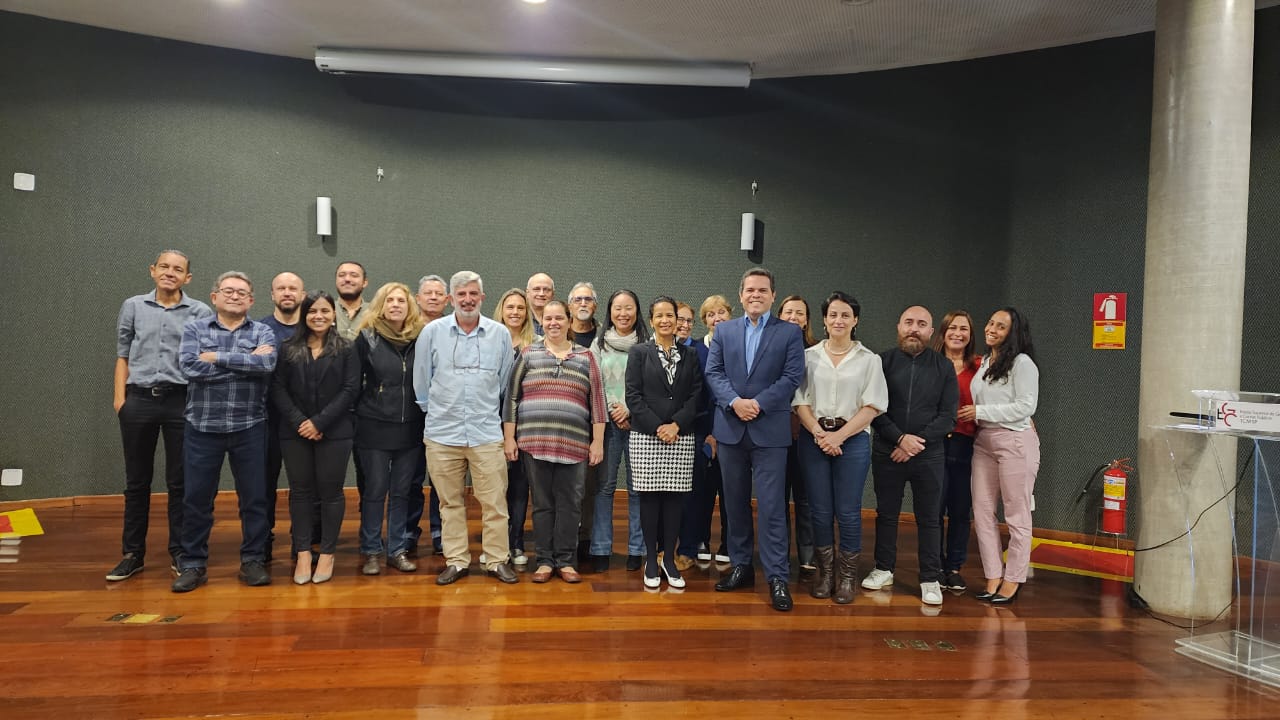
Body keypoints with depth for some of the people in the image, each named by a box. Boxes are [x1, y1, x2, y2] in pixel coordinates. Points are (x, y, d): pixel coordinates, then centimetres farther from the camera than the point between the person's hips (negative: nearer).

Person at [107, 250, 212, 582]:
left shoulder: (201, 312, 3)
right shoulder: (133, 306, 9)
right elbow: (123, 356, 11)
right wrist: (119, 397, 2)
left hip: (181, 401, -2)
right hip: (139, 400, 2)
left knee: (179, 481, 5)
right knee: (137, 481, 10)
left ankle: (180, 552, 15)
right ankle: (132, 553, 20)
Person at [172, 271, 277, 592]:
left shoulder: (262, 332, 4)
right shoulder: (194, 329, 5)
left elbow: (267, 363, -17)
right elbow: (189, 367, -13)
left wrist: (217, 357, -15)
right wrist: (245, 363, -14)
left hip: (249, 427, 0)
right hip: (203, 426, 0)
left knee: (254, 497, 5)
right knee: (196, 498, 7)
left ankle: (253, 561, 18)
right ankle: (193, 564, 20)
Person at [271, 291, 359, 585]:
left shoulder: (346, 349, 2)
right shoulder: (288, 348, 7)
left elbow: (349, 389, -5)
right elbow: (278, 388, 2)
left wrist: (319, 422, -13)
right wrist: (298, 421, -11)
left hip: (334, 432, -2)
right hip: (295, 431, 2)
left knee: (330, 491, 3)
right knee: (300, 490, 6)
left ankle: (327, 554, 13)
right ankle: (302, 554, 14)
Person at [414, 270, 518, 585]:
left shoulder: (500, 334, 1)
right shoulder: (432, 332, 0)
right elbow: (421, 381, 9)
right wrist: (436, 411, 13)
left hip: (487, 432, 0)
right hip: (442, 433, 1)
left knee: (494, 502, 2)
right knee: (450, 502, 11)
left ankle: (497, 560, 15)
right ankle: (456, 561, 22)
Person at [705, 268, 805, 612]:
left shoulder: (790, 333, 4)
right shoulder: (724, 330, 11)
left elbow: (792, 377, -5)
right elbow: (713, 372, 3)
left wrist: (758, 403, -15)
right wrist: (734, 401, -13)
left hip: (770, 430, -3)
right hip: (730, 428, 3)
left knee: (772, 506, -4)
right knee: (735, 503, 11)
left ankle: (777, 577, 2)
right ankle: (740, 567, 23)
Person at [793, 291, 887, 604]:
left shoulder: (869, 359, 5)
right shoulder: (809, 356, 7)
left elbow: (871, 407, -1)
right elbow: (800, 401, 3)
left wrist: (839, 436, -11)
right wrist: (819, 433, -12)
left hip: (852, 439, -1)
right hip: (814, 438, 1)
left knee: (848, 511, 1)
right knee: (820, 510, 5)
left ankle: (846, 577, 15)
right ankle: (824, 573, 20)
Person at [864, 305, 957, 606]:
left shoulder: (943, 367, 3)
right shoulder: (883, 361, 1)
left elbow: (948, 415, -2)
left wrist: (918, 441, -13)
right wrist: (900, 438, -14)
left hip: (928, 455, 0)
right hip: (887, 453, 0)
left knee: (929, 518, 5)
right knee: (886, 513, 11)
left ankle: (931, 579, 15)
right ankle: (884, 569, 25)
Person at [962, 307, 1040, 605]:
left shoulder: (1022, 363, -7)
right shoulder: (983, 363, 14)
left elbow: (1026, 406, -14)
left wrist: (980, 412, -13)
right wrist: (967, 415, 4)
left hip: (1015, 441, -7)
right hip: (983, 441, 7)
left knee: (1017, 516, 3)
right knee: (982, 513, 5)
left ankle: (1012, 582, 12)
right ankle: (993, 578, 15)